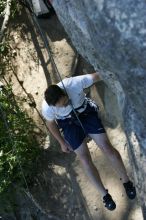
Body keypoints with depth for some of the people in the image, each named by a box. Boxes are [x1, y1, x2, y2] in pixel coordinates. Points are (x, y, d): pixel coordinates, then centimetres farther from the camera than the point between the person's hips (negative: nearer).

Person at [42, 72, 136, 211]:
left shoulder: (75, 83, -36)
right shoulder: (47, 108, -29)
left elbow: (98, 75, -25)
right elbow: (51, 124, -8)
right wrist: (62, 143, 2)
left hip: (87, 113, 0)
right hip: (68, 123, 0)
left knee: (106, 147, -8)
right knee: (84, 158, -6)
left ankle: (126, 181, 13)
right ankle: (104, 195, 9)